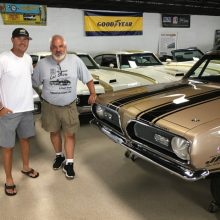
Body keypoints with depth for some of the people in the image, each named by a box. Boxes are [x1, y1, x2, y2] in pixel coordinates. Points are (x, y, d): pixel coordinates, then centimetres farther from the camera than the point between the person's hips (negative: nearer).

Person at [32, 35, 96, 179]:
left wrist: (93, 93, -2)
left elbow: (88, 78, -1)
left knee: (70, 134, 4)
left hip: (69, 106, -1)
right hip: (50, 106, 2)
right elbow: (33, 83, 3)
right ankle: (59, 156, 39)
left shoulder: (75, 61, -8)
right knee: (54, 132, 17)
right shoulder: (42, 64, -7)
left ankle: (69, 163, 17)